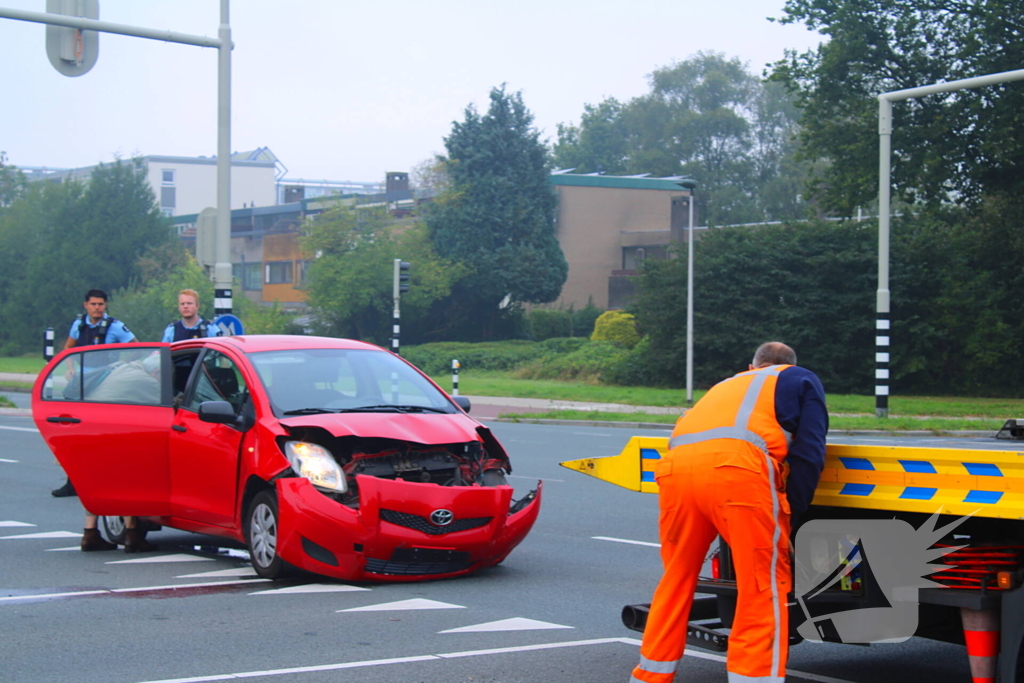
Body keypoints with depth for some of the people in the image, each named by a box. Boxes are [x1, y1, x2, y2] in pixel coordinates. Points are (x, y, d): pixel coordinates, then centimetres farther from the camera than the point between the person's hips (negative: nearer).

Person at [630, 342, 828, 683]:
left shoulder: (728, 385, 42)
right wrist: (791, 512, 11)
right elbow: (808, 452, 11)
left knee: (677, 579, 19)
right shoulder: (801, 380, 27)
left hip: (676, 464, 5)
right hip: (736, 467, -5)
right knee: (763, 589, 1)